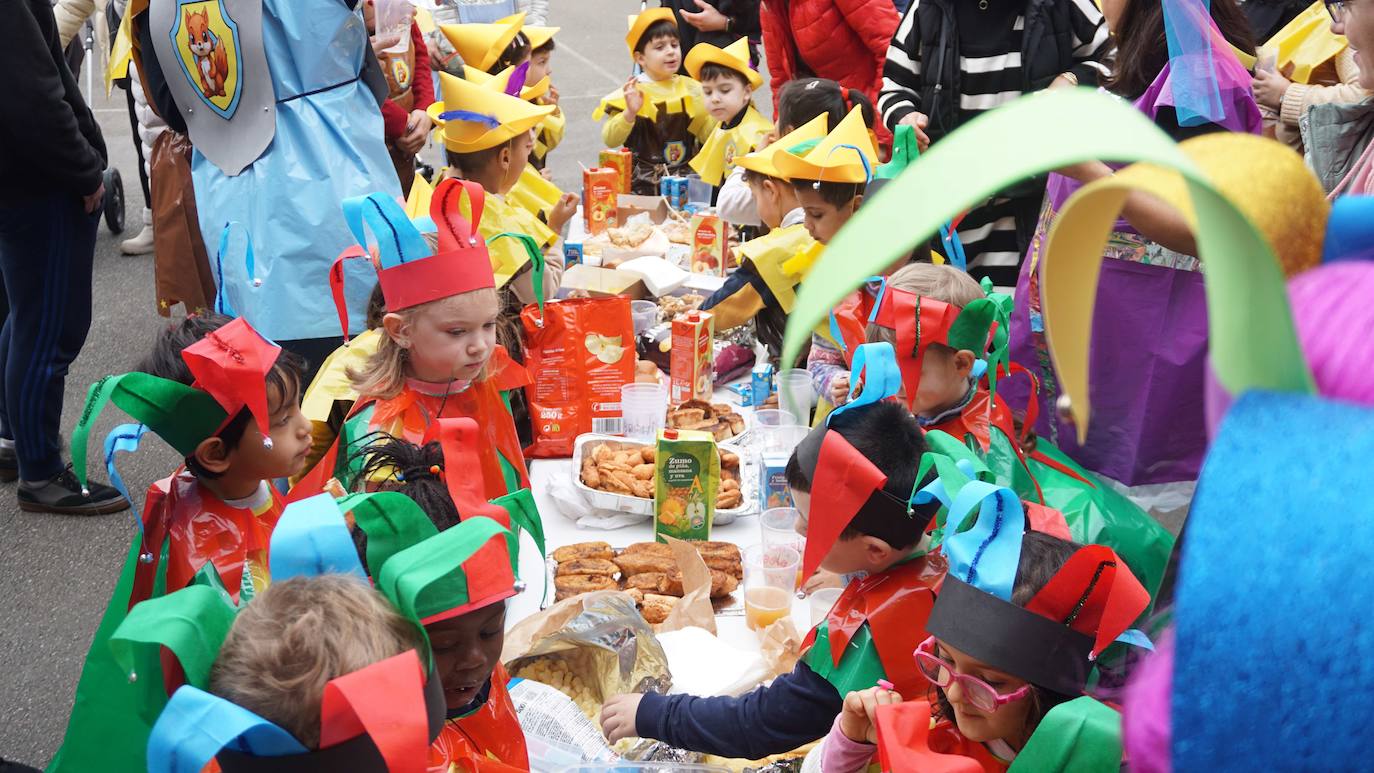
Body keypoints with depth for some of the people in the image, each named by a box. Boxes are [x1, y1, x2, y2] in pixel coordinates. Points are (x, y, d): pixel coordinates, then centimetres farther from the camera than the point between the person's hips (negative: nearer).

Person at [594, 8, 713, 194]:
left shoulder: (692, 89, 6)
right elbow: (610, 140, -11)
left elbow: (708, 135, 6)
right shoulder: (631, 92, -4)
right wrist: (630, 114, -26)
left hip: (686, 181, 3)